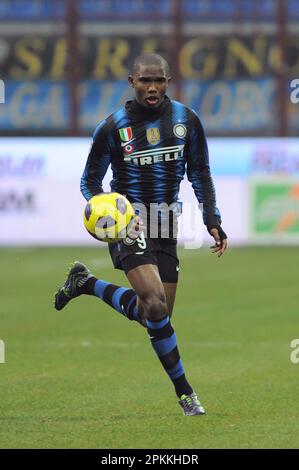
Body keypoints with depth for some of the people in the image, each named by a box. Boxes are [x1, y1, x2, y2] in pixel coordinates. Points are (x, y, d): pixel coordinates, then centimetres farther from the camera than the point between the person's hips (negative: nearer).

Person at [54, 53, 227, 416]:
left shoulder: (186, 120, 1)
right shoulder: (113, 127, -8)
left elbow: (200, 173, 11)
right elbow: (90, 180, 1)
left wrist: (213, 221, 3)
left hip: (166, 227, 5)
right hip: (128, 223, -5)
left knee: (154, 313, 6)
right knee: (156, 305, -22)